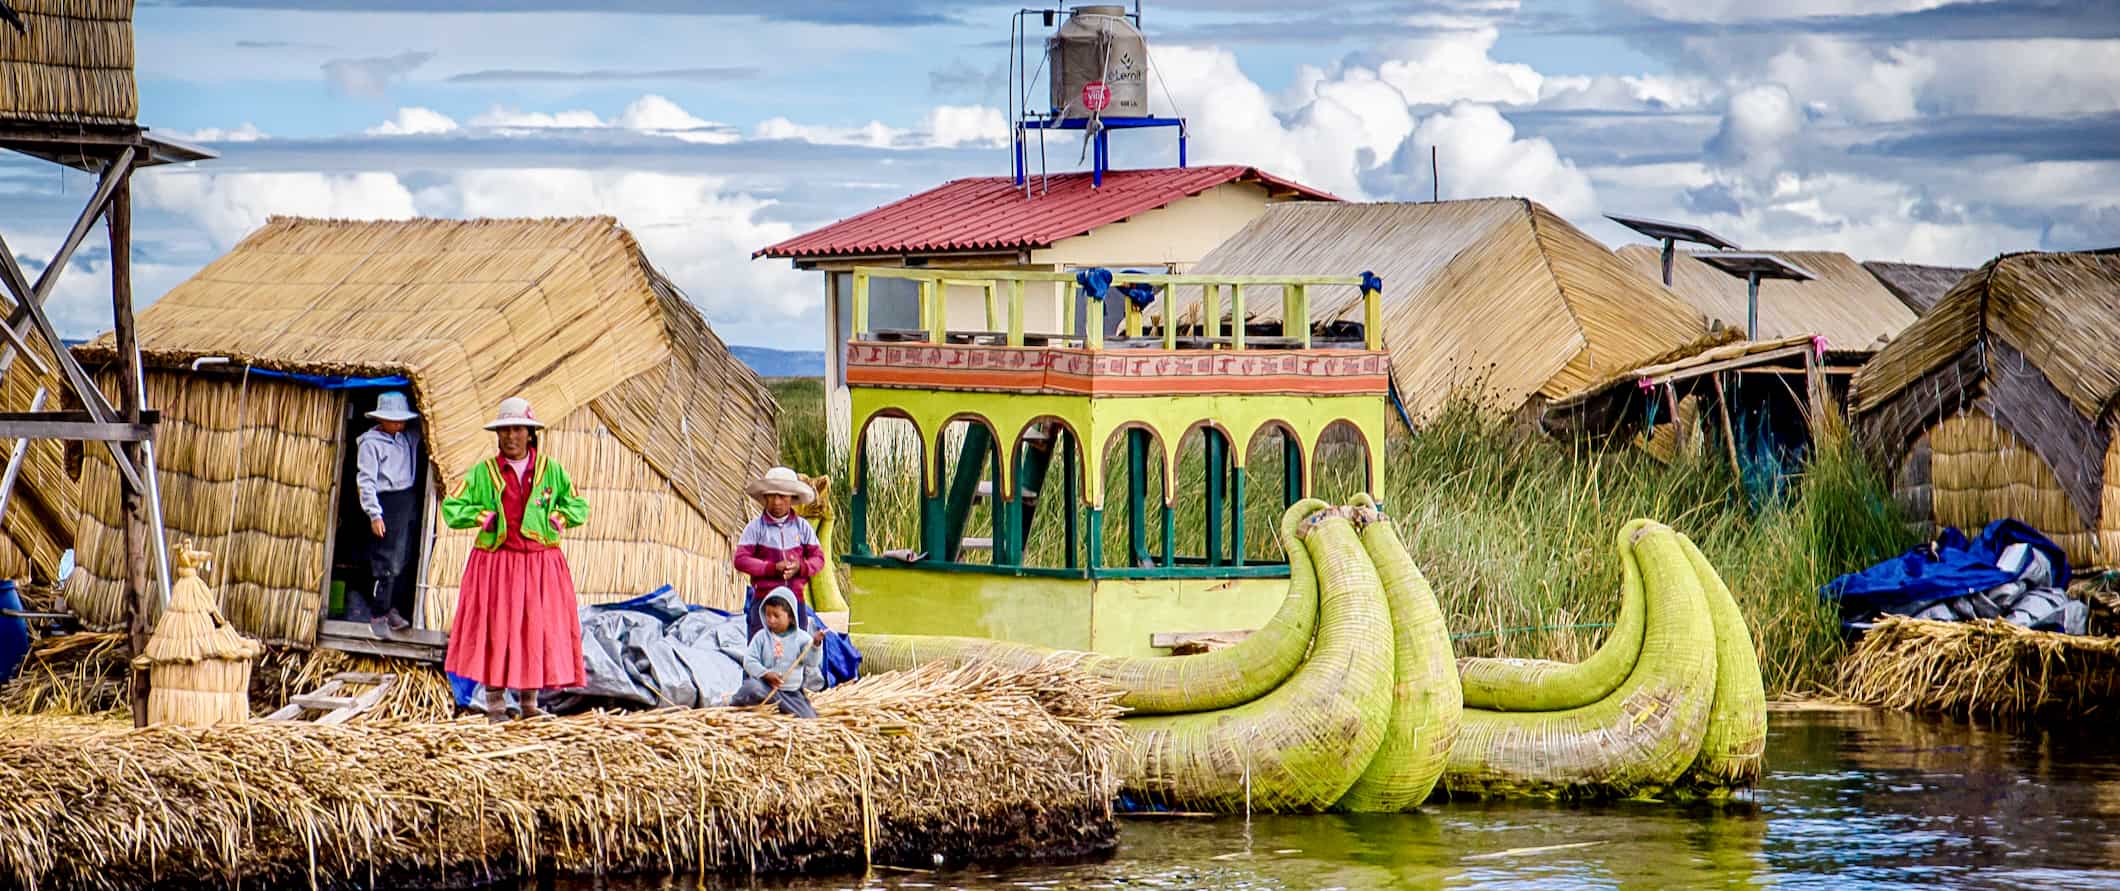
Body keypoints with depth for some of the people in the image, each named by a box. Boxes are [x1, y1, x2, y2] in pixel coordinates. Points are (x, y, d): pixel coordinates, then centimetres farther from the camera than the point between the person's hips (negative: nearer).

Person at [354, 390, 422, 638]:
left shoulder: (409, 437, 11)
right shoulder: (370, 443, -7)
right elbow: (366, 480, -10)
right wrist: (374, 514, -16)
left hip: (409, 501, 7)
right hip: (386, 503, -7)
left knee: (403, 559, 10)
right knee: (386, 561, -8)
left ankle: (390, 609, 21)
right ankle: (378, 615, -2)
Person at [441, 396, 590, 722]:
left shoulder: (551, 471, 7)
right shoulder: (483, 473, 4)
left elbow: (579, 508, 11)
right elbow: (451, 509, 3)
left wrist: (556, 519, -6)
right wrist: (482, 517, -9)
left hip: (540, 563, 1)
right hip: (495, 561, -1)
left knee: (537, 628, 0)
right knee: (494, 628, -3)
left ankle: (529, 701, 9)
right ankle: (494, 702, 4)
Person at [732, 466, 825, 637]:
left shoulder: (802, 526, 9)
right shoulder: (755, 527, -1)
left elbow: (818, 558, 10)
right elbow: (741, 560, -6)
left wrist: (801, 567, -13)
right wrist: (772, 568, -16)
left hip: (795, 598, 3)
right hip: (764, 597, -3)